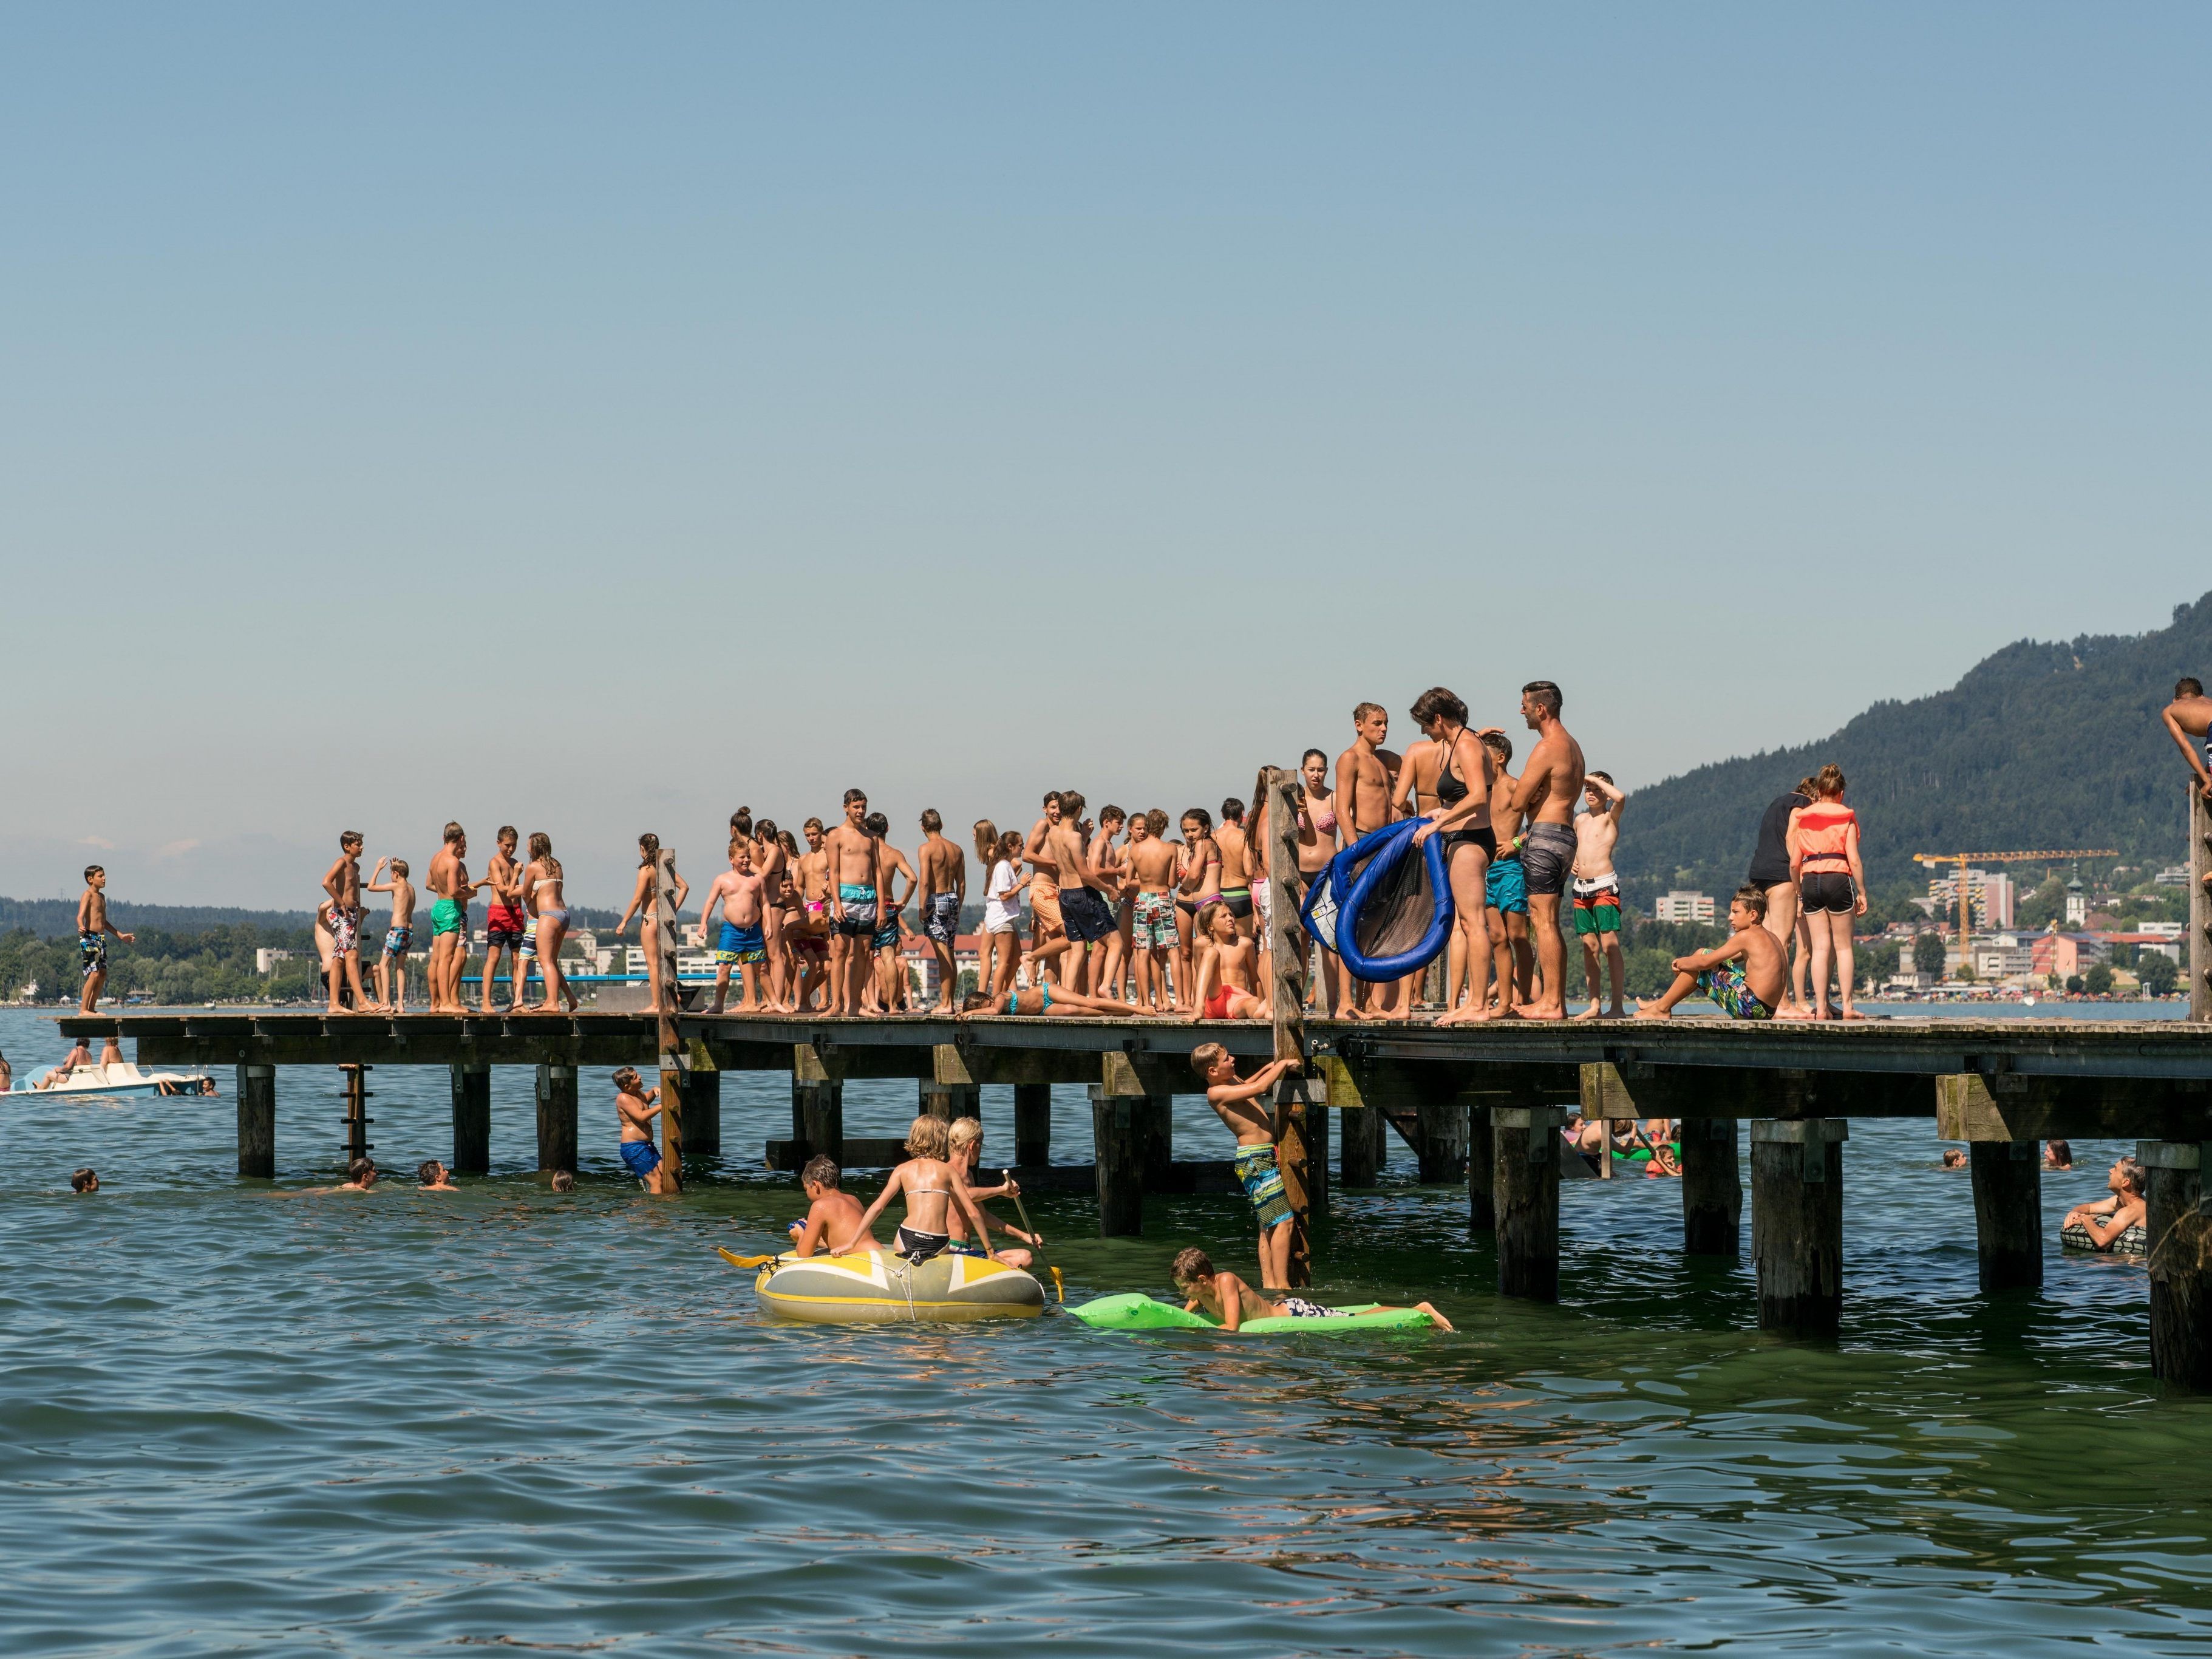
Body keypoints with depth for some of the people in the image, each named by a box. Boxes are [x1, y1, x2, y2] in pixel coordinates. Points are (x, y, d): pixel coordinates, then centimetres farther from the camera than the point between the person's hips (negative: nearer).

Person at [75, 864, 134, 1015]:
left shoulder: (101, 896, 20)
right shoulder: (88, 895, -8)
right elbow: (80, 916, -23)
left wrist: (120, 936, 34)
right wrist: (81, 928, -45)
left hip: (101, 939, 9)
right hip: (89, 938, -9)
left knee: (103, 975, 6)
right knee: (94, 974, -14)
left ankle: (91, 1008, 11)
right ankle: (83, 1010, -11)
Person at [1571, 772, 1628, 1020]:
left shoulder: (1610, 818, -2)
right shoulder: (1580, 819, 17)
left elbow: (1620, 797, -24)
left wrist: (1598, 780, -10)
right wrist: (1573, 862, 14)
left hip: (1605, 887, -7)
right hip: (1581, 888, 7)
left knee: (1610, 945, -11)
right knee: (1589, 948, 6)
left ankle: (1617, 1006, -12)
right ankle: (1595, 1006, 8)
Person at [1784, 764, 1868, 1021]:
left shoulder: (1803, 816, 11)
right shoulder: (1846, 816, 2)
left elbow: (1794, 863, 9)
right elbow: (1854, 859, -5)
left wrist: (1800, 892, 20)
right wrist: (1862, 893, 1)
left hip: (1810, 881, 3)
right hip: (1838, 879, -3)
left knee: (1820, 947, 4)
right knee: (1843, 946, 5)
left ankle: (1820, 1008, -2)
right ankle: (1847, 1007, 2)